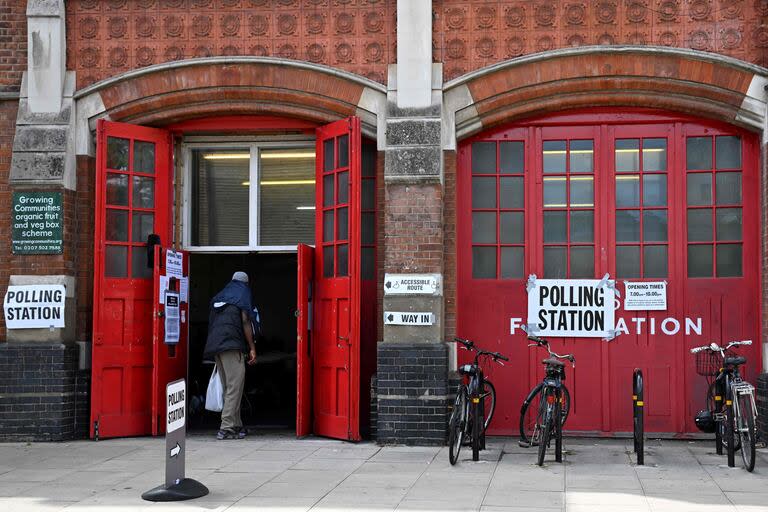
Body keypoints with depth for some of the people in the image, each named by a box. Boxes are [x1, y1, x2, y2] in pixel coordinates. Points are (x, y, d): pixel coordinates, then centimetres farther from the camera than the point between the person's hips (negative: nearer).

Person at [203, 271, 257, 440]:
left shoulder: (219, 297, 22)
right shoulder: (243, 295, 4)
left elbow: (212, 323, 18)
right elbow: (245, 321, -5)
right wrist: (252, 348, -4)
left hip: (214, 345, 7)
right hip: (232, 345, -7)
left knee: (228, 387, 12)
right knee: (235, 386, -8)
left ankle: (236, 425, 14)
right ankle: (226, 428, -15)